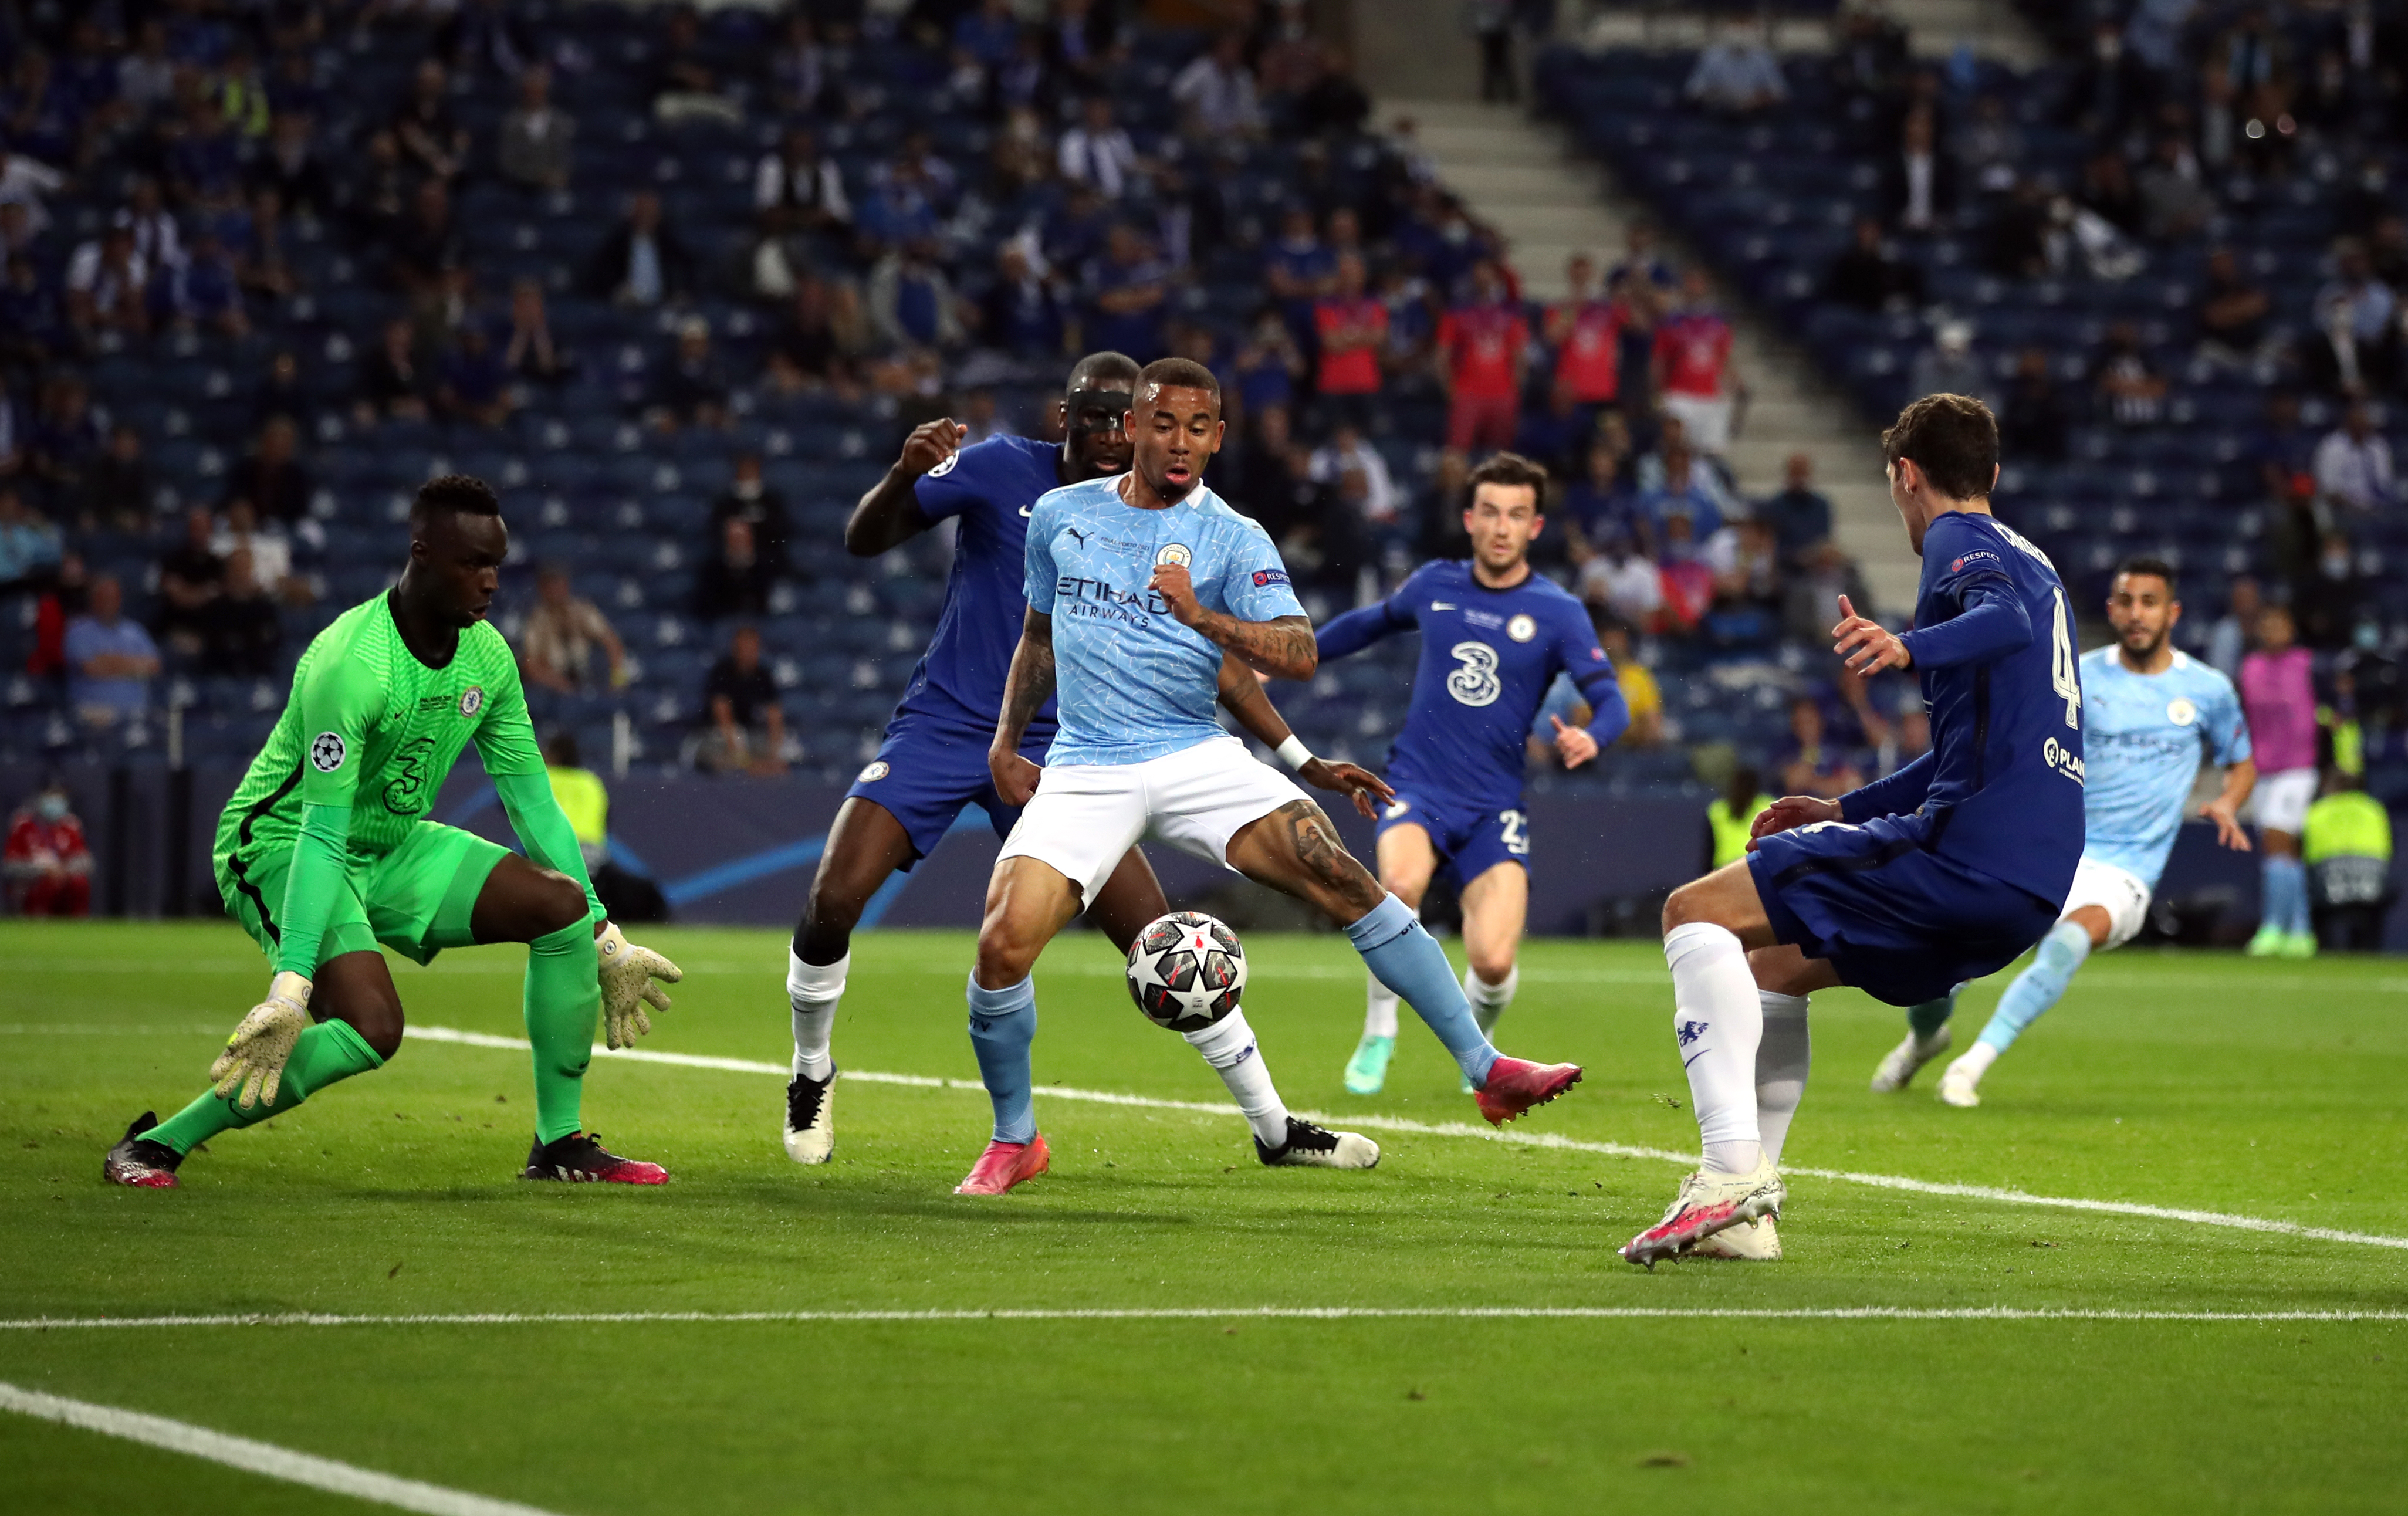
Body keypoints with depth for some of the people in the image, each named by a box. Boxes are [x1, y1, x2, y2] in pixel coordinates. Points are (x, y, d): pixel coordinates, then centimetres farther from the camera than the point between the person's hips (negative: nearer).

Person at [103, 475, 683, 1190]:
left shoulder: (487, 656, -3)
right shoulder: (352, 663, -28)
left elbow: (534, 804, 7)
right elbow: (321, 836, -32)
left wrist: (605, 941, 8)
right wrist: (289, 987, -37)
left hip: (396, 847, 8)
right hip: (280, 846, -8)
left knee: (563, 903, -8)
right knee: (371, 1026, -29)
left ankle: (559, 1143, 4)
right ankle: (156, 1145, -18)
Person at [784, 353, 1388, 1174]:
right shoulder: (1003, 470, -7)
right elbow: (864, 541, -8)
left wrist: (1305, 762, 1)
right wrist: (904, 475, -30)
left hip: (1055, 752, 2)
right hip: (942, 728, -2)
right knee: (832, 903, -18)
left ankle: (1274, 1129, 7)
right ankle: (811, 1078, 10)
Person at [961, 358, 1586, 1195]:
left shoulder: (1233, 541, -1)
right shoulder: (1059, 516, 8)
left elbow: (1299, 655, -14)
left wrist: (1201, 617, -29)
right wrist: (1005, 742, 16)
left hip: (1196, 757, -1)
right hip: (1084, 771, 1)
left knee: (1344, 881, -17)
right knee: (1003, 945, -18)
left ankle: (1486, 1070, -10)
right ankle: (1014, 1139, 6)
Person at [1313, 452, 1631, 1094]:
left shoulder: (1558, 613, -2)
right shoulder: (1435, 584, 6)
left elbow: (1610, 700, -9)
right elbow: (1375, 621, 27)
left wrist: (1590, 738, -33)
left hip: (1495, 805, -1)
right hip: (1419, 787, 1)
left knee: (1494, 963, -17)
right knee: (1401, 883, -34)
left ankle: (1475, 1042, 21)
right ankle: (1379, 1030, -11)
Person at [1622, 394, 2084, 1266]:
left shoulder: (1959, 542, 0)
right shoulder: (2027, 562, 28)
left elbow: (2005, 621, -25)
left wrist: (1909, 648, -43)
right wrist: (1846, 810, 39)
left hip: (1969, 851, -10)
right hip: (2035, 881, 10)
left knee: (1696, 913, -9)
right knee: (1772, 959, 25)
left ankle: (1732, 1174, -25)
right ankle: (1742, 1213, 16)